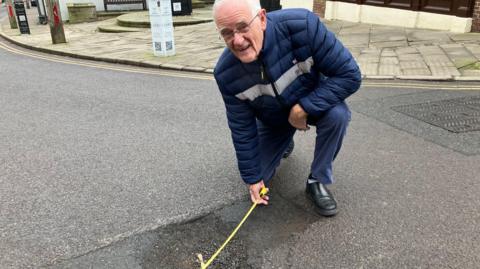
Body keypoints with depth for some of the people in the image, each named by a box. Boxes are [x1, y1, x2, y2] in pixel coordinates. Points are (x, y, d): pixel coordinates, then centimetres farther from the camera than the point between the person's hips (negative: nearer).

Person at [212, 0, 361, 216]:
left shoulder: (302, 25, -36)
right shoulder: (225, 74, -27)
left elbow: (350, 75, -31)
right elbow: (242, 129, -16)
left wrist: (302, 108, -34)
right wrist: (253, 178, -8)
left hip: (314, 103, -1)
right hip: (273, 119, 2)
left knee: (337, 113, -34)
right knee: (259, 178, 2)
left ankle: (318, 181, -10)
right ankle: (284, 143, 33)